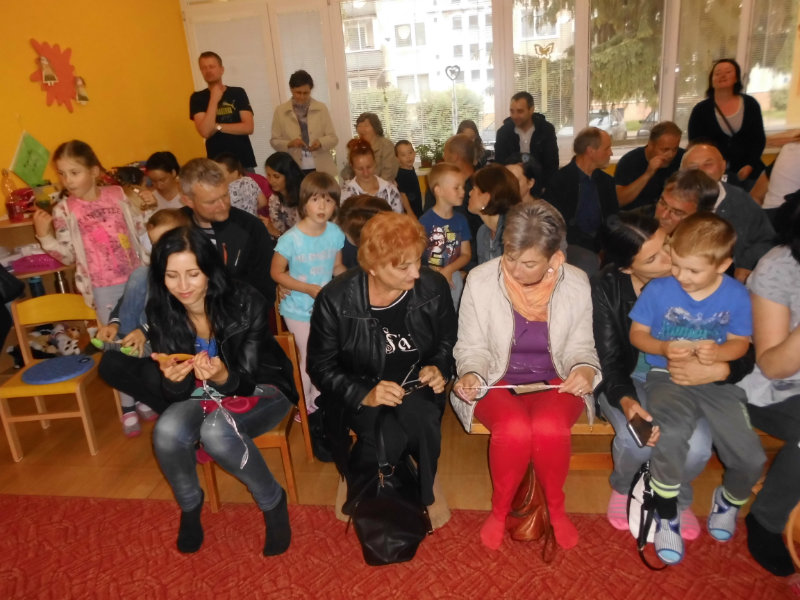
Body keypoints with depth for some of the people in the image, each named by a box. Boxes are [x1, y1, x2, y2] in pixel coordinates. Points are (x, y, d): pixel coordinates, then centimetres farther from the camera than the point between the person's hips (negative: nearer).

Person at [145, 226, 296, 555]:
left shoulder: (244, 302, -23)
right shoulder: (161, 312, -12)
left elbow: (247, 380, -21)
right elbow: (175, 394, -10)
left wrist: (223, 377, -43)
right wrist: (172, 378, -34)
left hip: (260, 391, -3)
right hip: (204, 395, 4)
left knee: (216, 431, -33)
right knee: (166, 432, -26)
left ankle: (272, 501, -6)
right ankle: (189, 505, 6)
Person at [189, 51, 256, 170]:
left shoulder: (238, 93, 4)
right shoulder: (197, 98, 3)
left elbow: (248, 127, -6)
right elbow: (205, 132, -11)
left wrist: (217, 127, -8)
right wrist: (214, 99, -11)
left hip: (244, 162, 1)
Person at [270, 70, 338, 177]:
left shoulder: (321, 108, 6)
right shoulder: (280, 111, 6)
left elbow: (333, 138, 4)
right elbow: (274, 141, 6)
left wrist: (320, 142, -17)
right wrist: (289, 144, -14)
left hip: (321, 169, 0)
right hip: (295, 171, 0)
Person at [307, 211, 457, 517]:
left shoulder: (434, 286, -8)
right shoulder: (335, 299, -15)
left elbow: (447, 341, 10)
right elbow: (320, 366, -8)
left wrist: (438, 368, -11)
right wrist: (363, 395, -23)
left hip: (415, 386, 3)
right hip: (360, 390, -2)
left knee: (422, 421, -31)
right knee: (389, 438, -31)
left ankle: (420, 497, 2)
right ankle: (363, 492, 6)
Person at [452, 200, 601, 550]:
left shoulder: (576, 284, -6)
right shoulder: (480, 280, -10)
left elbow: (580, 346, 6)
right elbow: (472, 346, -1)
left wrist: (585, 369, -16)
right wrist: (471, 374, -21)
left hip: (554, 382, 1)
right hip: (497, 382, -1)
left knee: (550, 428, -32)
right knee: (514, 429, -32)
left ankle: (555, 509, 1)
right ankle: (499, 510, 0)